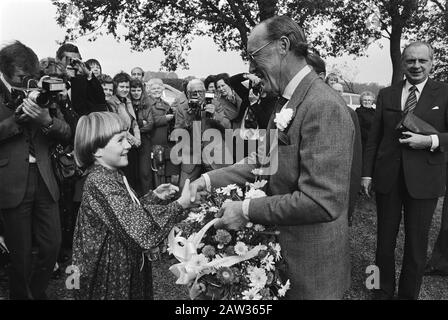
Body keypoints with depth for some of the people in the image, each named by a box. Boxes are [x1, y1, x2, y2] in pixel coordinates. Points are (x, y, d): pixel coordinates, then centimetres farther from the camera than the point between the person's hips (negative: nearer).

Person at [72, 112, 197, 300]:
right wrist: (181, 205, -33)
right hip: (110, 275, -9)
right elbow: (138, 227, -31)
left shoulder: (113, 176, 5)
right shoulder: (100, 183, -25)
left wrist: (154, 197, 1)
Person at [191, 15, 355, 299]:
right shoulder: (285, 103, 6)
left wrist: (248, 211, -24)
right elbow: (263, 164, 7)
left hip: (310, 266, -8)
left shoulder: (324, 106, -25)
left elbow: (321, 202, -29)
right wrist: (209, 180, -2)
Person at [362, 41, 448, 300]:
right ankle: (384, 290, 31)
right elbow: (374, 137, 7)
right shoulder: (386, 94, 7)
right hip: (387, 178, 2)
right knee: (384, 242, 12)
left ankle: (408, 294, 29)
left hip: (423, 180, -2)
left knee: (416, 246, 10)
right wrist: (367, 173, 3)